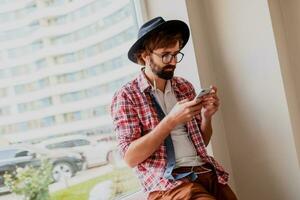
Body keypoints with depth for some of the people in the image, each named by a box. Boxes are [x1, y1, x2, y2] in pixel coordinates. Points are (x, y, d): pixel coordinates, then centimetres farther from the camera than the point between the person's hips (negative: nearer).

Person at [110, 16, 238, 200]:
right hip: (167, 182, -5)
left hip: (206, 171, 5)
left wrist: (206, 116, -3)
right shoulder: (126, 96, -3)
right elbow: (130, 157, -11)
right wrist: (171, 120, -17)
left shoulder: (185, 87, 11)